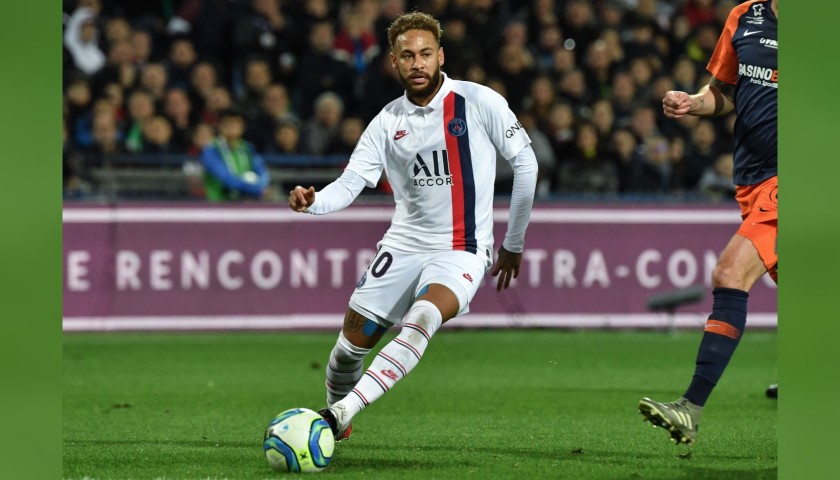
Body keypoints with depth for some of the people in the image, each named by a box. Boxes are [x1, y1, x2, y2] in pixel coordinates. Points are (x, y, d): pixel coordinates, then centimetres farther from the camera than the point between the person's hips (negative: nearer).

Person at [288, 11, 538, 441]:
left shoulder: (479, 102, -8)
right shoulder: (387, 122, 2)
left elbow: (525, 163, -1)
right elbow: (349, 184, -2)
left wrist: (513, 243, 4)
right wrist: (311, 202, -26)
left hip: (461, 251, -4)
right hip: (404, 244, 4)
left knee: (421, 320, -31)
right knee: (353, 340, 2)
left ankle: (341, 413, -38)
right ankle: (336, 420, 29)